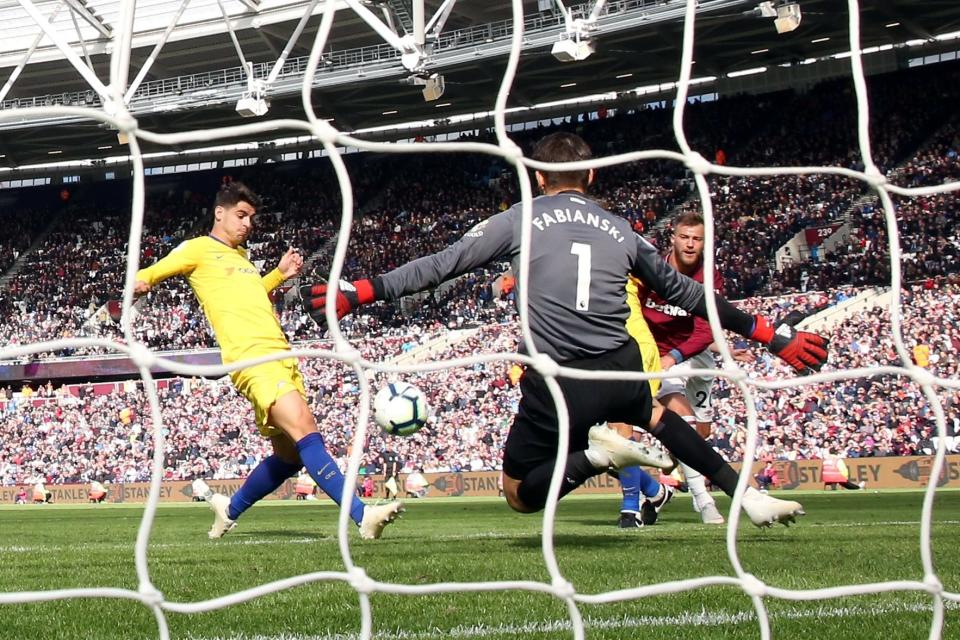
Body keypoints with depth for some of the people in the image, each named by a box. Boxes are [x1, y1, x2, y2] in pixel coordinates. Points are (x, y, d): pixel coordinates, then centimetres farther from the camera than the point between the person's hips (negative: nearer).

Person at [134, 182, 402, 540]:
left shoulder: (240, 254, 28)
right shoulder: (198, 249, 6)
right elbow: (148, 274, 2)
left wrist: (279, 275, 29)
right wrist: (141, 282, -21)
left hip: (280, 355, 9)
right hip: (251, 357, -9)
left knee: (289, 455, 9)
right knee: (305, 430, -23)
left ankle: (230, 509, 30)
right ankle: (361, 515, -30)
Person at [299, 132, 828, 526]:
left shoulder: (520, 220, 7)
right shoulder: (620, 231, 16)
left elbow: (443, 264, 2)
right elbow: (684, 292, 22)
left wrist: (358, 292, 6)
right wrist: (771, 336, 31)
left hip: (555, 383, -3)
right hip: (622, 371, 4)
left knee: (522, 495, 16)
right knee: (650, 412, 39)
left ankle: (595, 455, -14)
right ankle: (745, 495, 22)